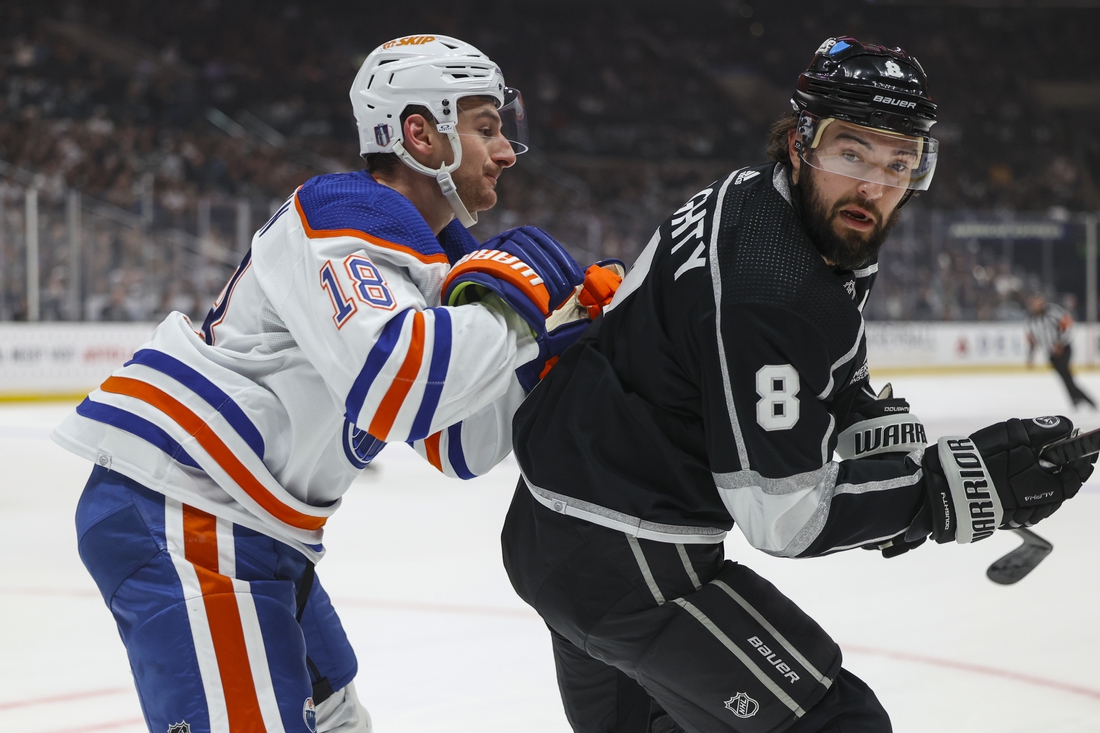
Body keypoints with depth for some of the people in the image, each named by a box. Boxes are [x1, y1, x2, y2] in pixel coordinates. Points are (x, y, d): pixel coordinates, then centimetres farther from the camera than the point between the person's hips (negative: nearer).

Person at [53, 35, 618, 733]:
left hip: (245, 526, 11)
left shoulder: (434, 260, 18)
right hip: (179, 517, -11)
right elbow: (390, 385, -31)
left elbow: (461, 445, 16)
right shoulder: (351, 217, -14)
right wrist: (510, 301, -18)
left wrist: (545, 347, 1)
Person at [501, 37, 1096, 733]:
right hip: (625, 559, -11)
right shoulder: (768, 289, -28)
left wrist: (890, 438, 2)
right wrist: (970, 482, -23)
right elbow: (783, 515, -25)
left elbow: (834, 366, 21)